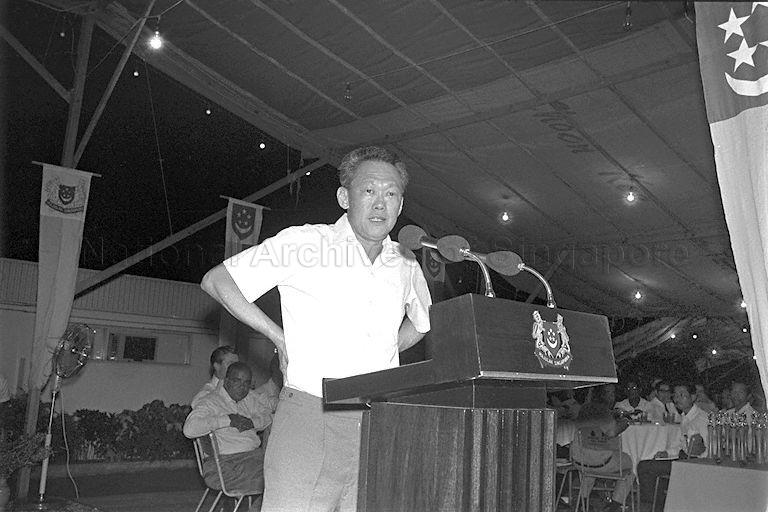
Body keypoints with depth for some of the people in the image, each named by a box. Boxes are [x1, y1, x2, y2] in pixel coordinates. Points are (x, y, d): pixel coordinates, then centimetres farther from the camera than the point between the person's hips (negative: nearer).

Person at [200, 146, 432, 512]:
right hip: (309, 417, -4)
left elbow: (420, 324, 32)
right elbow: (216, 281, 2)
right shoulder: (301, 242, -3)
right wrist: (280, 338, -1)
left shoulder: (406, 266, 11)